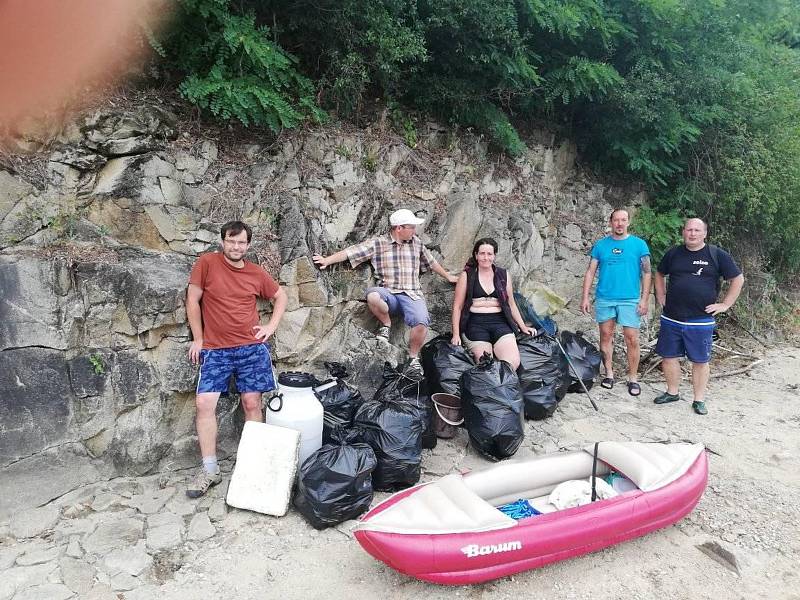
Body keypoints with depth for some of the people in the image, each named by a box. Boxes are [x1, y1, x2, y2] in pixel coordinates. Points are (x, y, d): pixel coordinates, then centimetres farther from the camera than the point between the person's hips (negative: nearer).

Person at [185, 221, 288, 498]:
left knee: (252, 404, 3)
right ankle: (210, 470, 4)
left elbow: (281, 296, 19)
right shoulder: (207, 262, -2)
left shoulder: (256, 273, 5)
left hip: (252, 348, 1)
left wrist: (271, 326, 7)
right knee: (204, 403, -8)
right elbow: (193, 300, 1)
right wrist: (198, 339, 1)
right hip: (215, 350, -1)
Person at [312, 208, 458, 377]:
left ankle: (413, 358, -2)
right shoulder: (377, 243, 4)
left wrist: (448, 276, 37)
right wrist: (327, 260, -8)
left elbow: (431, 262, 29)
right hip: (388, 293, -1)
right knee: (372, 295, -37)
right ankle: (386, 324, -6)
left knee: (421, 323, -28)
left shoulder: (417, 242, 15)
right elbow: (350, 252, -1)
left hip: (412, 294, 2)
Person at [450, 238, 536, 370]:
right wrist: (456, 334, -1)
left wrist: (523, 327, 20)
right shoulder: (467, 276, 6)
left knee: (513, 362, -21)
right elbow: (457, 306, 6)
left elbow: (511, 304, 23)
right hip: (475, 324, -2)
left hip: (499, 322, 3)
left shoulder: (503, 275, 15)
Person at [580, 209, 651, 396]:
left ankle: (633, 378, 9)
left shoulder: (639, 244, 3)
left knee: (632, 339, -2)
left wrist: (644, 299, -7)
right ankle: (609, 373, 21)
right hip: (604, 299, 2)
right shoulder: (600, 245, 7)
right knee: (606, 336, 8)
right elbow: (590, 272, 6)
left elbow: (646, 273, 1)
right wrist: (585, 297, -1)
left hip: (630, 299, -2)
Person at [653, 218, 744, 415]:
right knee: (668, 356, 8)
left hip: (701, 320, -3)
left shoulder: (717, 255, -2)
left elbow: (738, 279, 3)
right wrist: (661, 298, 13)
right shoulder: (673, 253, 6)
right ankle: (672, 392, 25)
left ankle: (699, 399, 16)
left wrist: (725, 304, -2)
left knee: (700, 360, 5)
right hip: (671, 318, 3)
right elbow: (659, 275, 22)